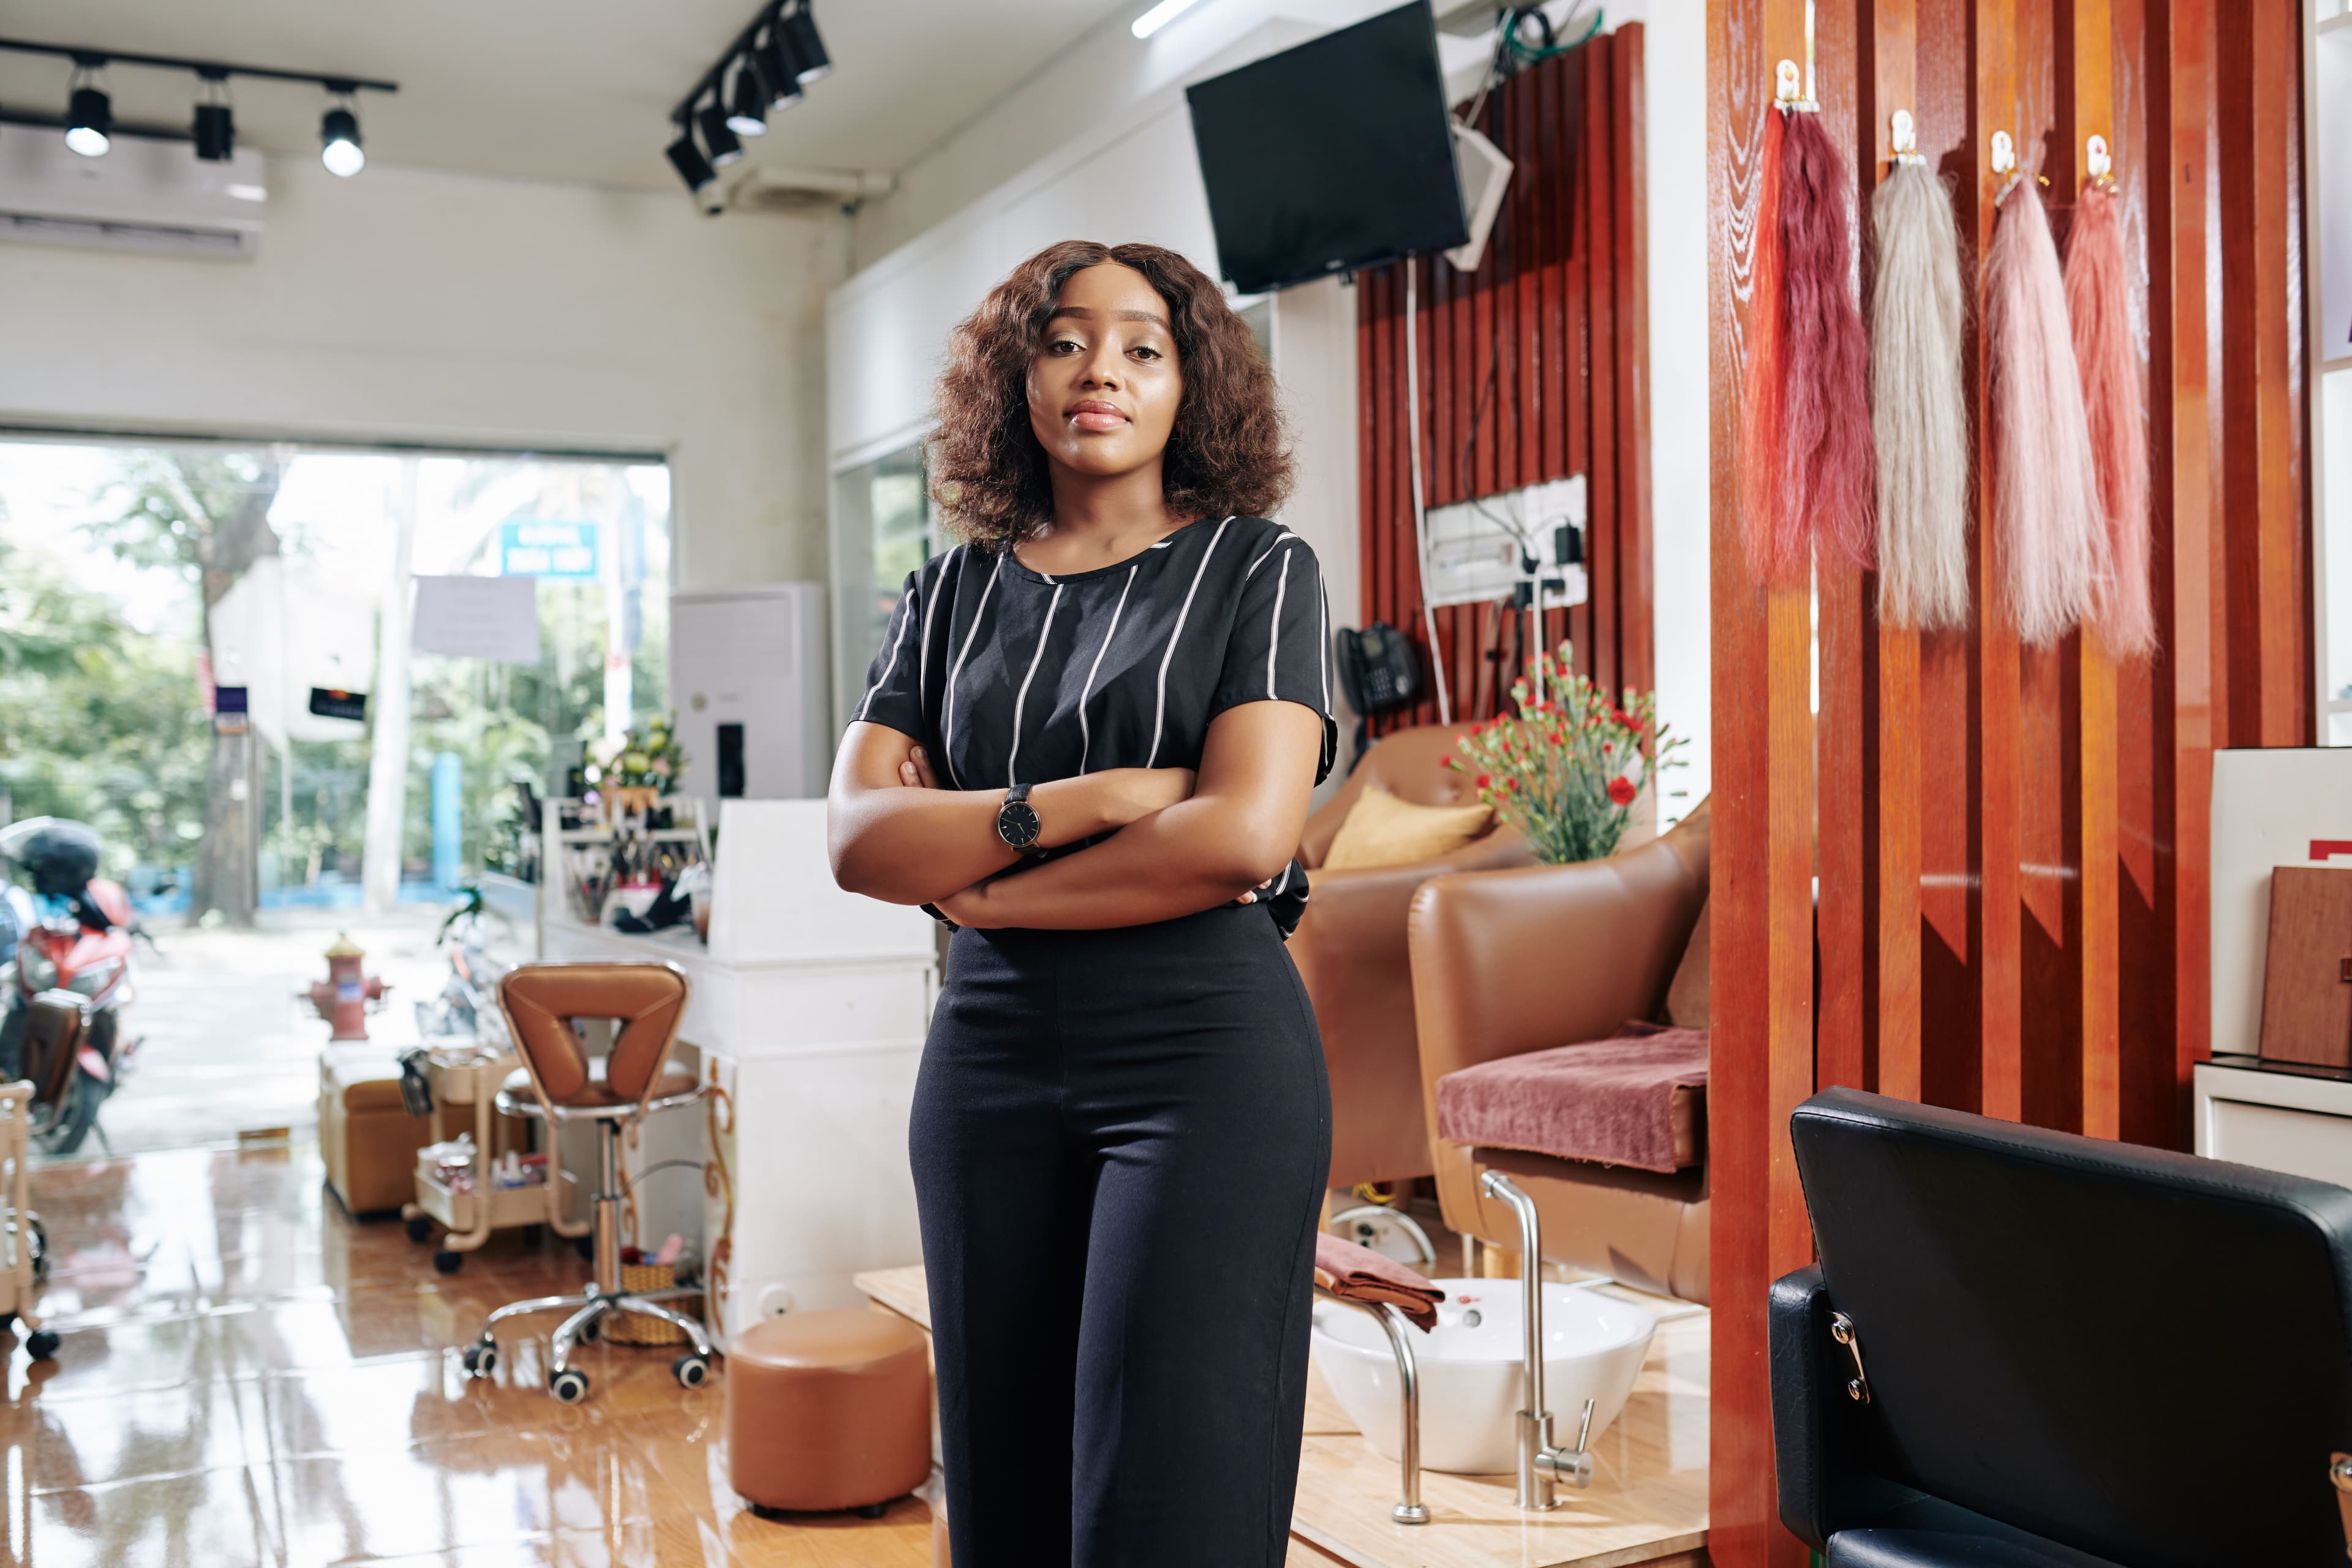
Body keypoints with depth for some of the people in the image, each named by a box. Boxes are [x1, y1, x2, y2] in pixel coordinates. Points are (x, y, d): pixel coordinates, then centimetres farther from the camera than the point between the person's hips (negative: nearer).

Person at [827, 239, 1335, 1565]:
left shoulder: (1257, 566, 2)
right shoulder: (956, 590, 13)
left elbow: (1245, 835, -13)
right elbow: (860, 839, 1)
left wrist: (977, 884, -4)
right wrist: (1080, 801, -13)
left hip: (1208, 1052, -4)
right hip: (990, 1057, 4)